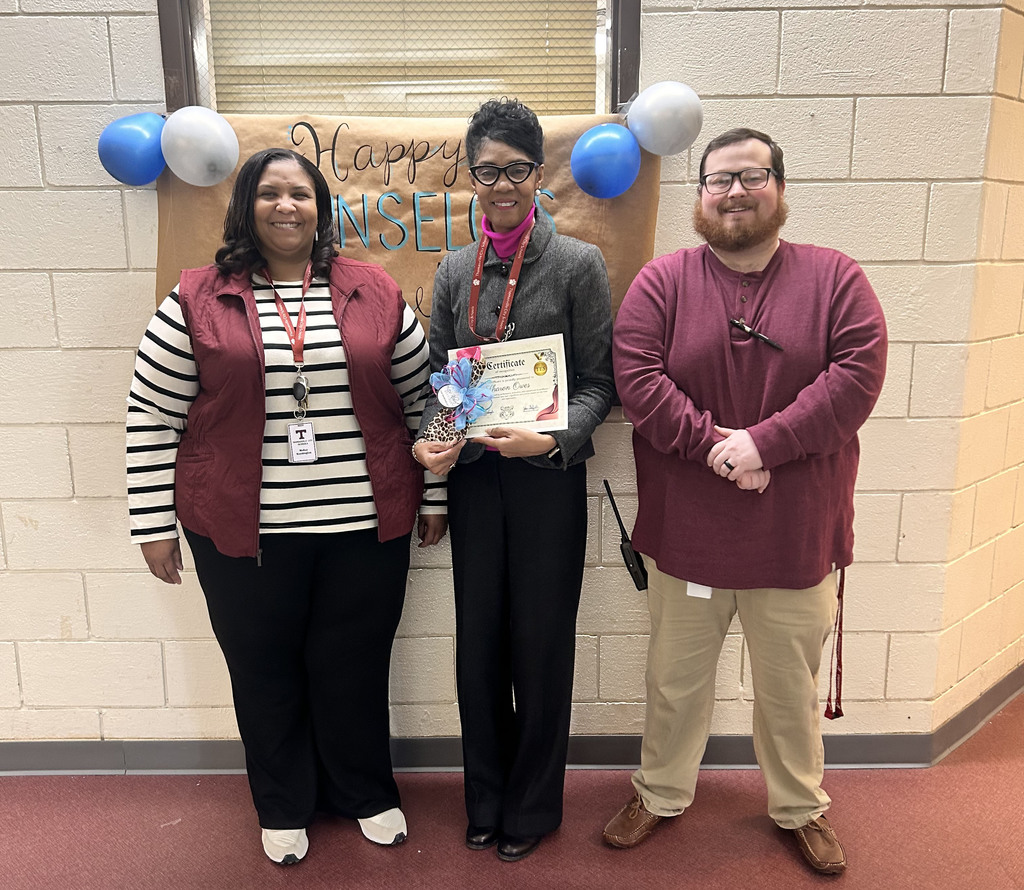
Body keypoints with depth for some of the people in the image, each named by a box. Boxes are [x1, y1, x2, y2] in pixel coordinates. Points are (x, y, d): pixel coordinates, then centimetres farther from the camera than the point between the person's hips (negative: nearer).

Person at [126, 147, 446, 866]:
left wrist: (434, 495, 7)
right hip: (244, 533, 0)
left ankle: (366, 793, 40)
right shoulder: (198, 300, -1)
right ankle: (284, 807, 39)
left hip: (365, 527, 1)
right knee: (265, 671, 14)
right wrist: (155, 524, 0)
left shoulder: (374, 293, 3)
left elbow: (422, 397, 7)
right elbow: (152, 416, 1)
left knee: (355, 666, 14)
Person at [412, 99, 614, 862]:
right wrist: (428, 439, -9)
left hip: (548, 478, -3)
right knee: (478, 642, 12)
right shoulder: (455, 271, 7)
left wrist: (550, 438, -22)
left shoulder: (579, 264, -4)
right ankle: (486, 800, 34)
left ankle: (533, 807, 31)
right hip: (473, 476, 4)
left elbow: (598, 384, -5)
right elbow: (436, 375, 10)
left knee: (541, 644, 8)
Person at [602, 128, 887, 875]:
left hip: (797, 535, 0)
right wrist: (711, 443, -22)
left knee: (791, 686, 19)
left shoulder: (834, 277, -1)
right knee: (676, 679, 17)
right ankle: (660, 794, 40)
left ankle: (802, 807, 43)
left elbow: (859, 372, -12)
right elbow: (637, 376, -12)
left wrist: (764, 442, -21)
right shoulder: (662, 281, -1)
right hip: (686, 534, 0)